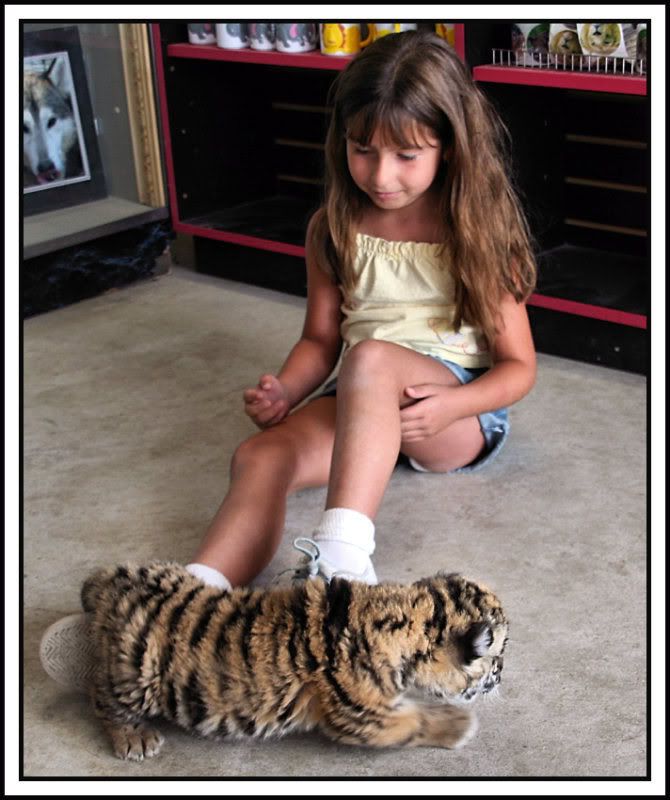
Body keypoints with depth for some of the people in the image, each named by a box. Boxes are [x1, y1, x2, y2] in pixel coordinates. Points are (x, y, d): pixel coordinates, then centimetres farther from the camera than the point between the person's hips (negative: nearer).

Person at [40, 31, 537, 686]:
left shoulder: (477, 235, -5)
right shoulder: (335, 230, 6)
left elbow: (518, 365, -4)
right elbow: (321, 338, 13)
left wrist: (448, 406, -23)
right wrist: (285, 391, -8)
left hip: (462, 408, -4)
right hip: (358, 407, 4)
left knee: (373, 359, -37)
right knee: (260, 455, -27)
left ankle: (340, 555, -49)